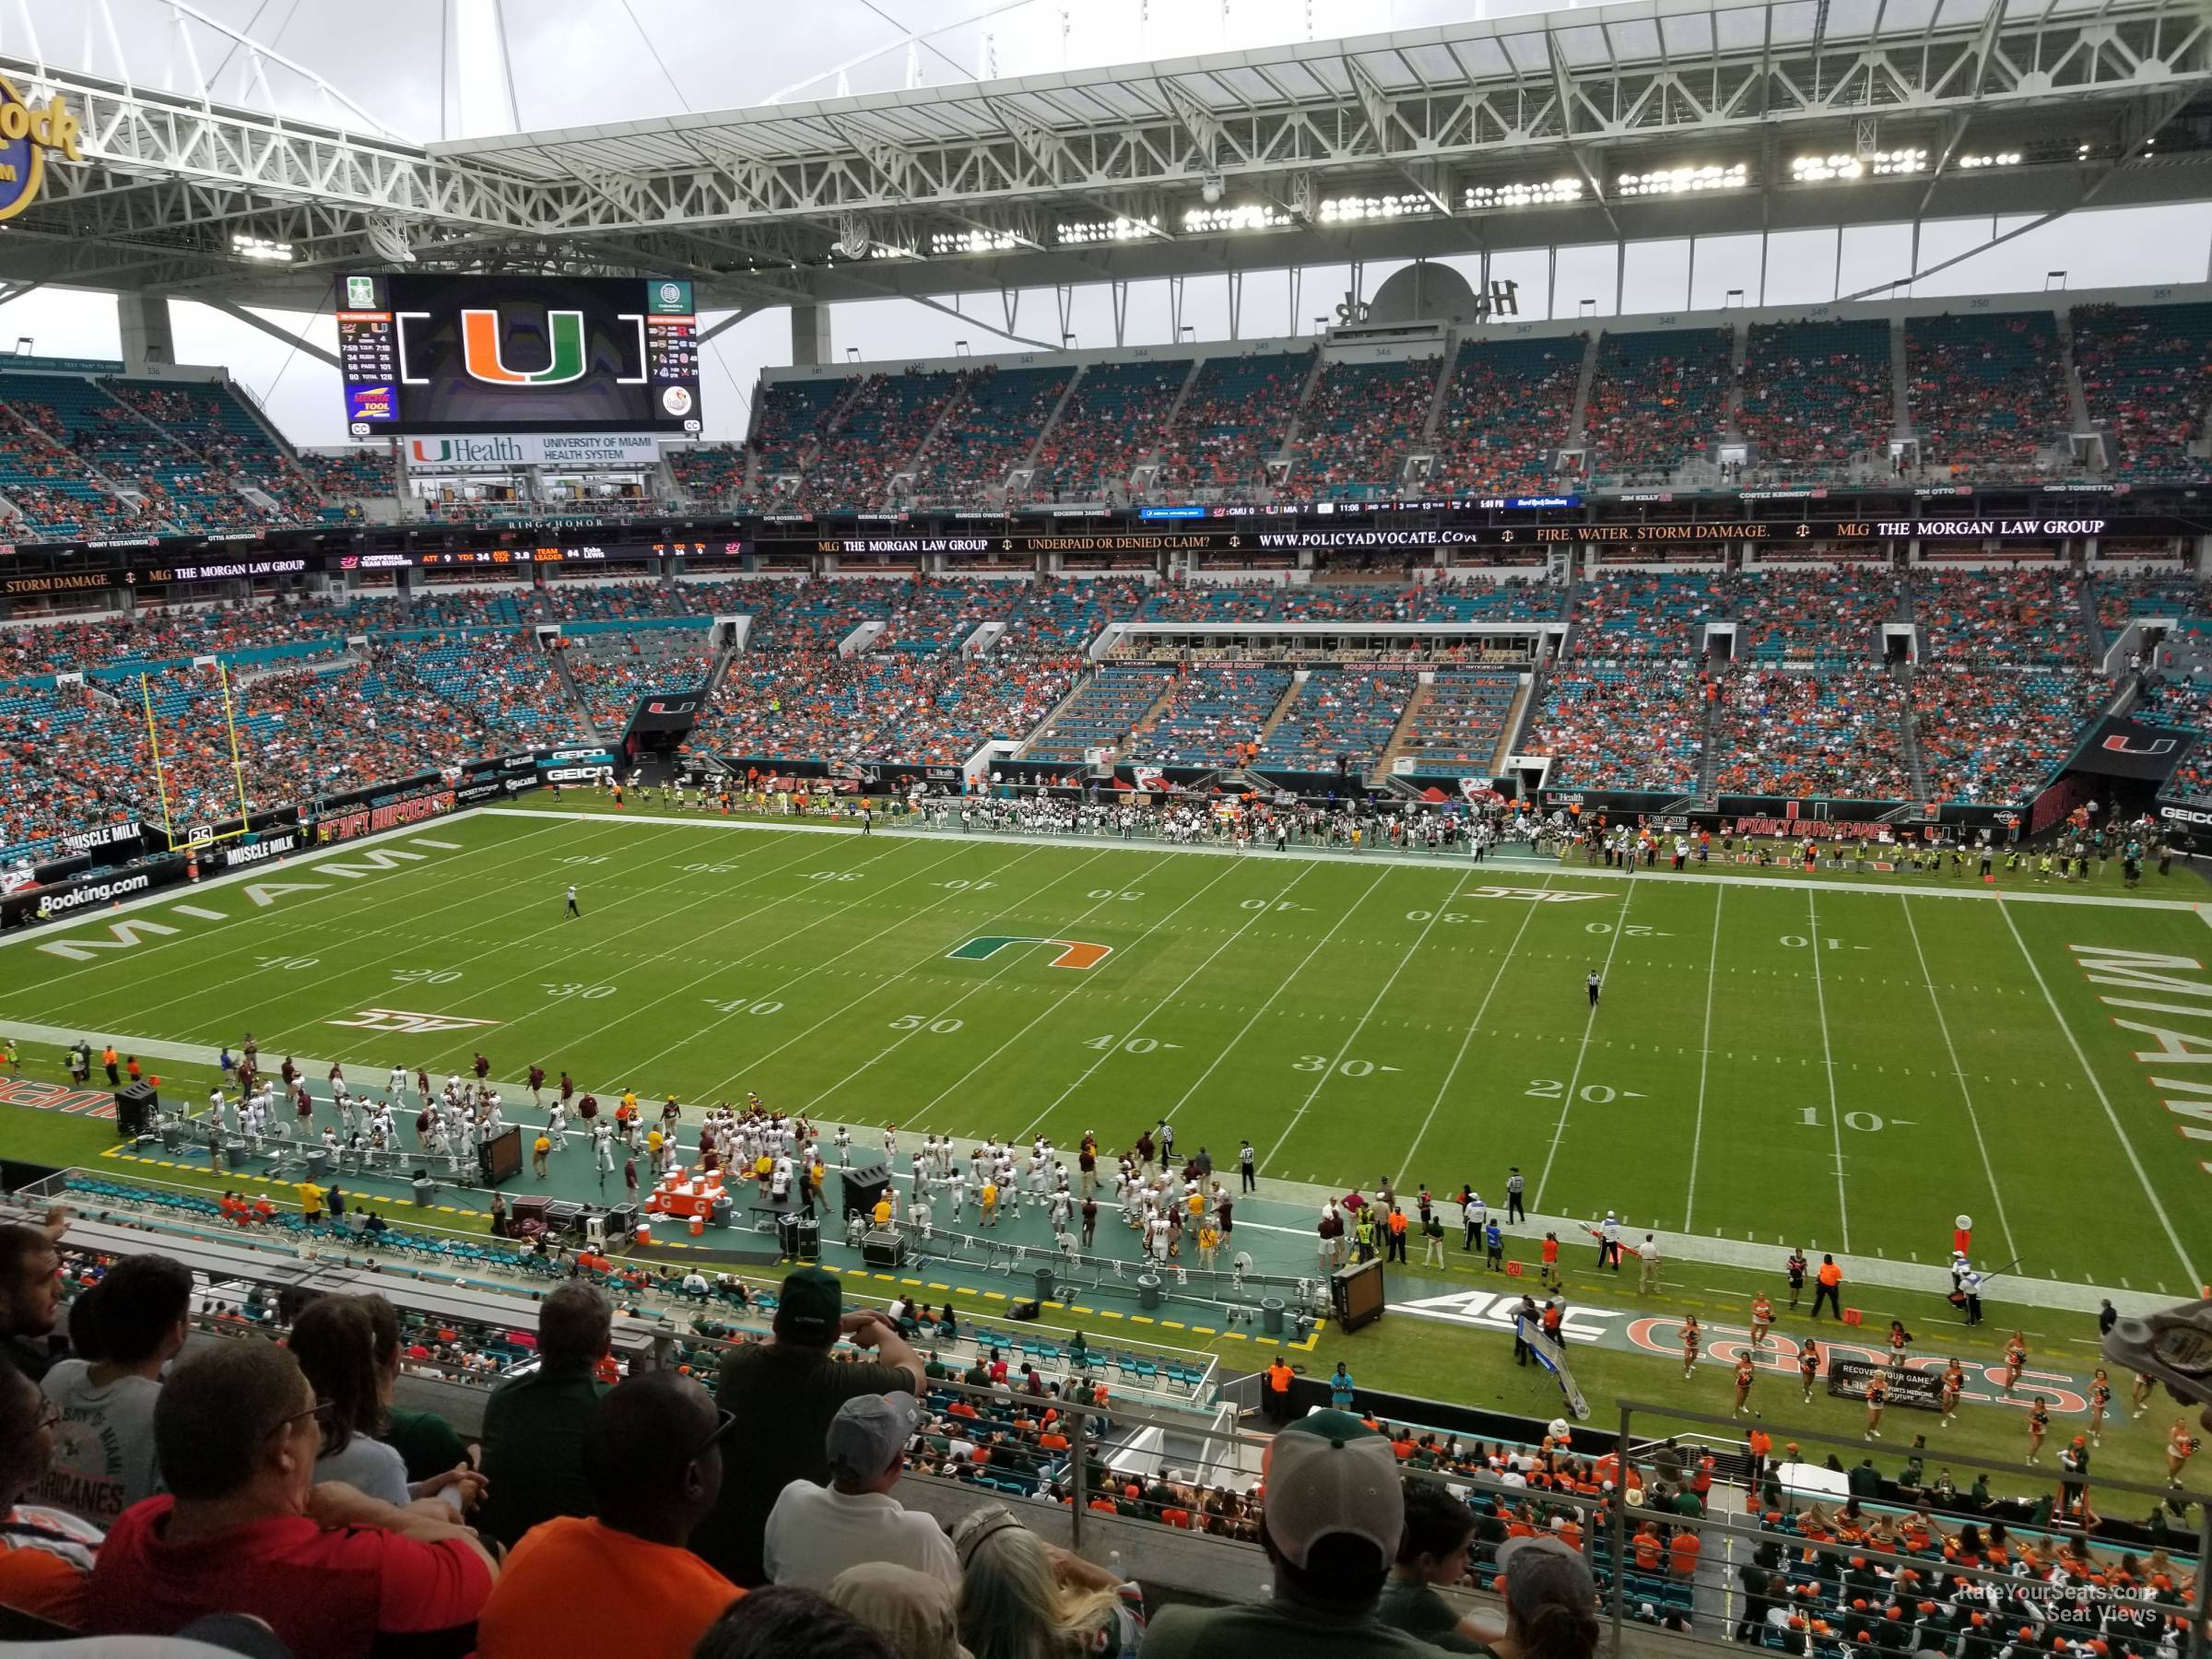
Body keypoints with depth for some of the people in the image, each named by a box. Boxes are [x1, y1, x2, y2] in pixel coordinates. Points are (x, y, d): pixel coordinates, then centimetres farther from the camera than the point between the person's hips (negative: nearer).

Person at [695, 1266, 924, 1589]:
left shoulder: (736, 1364, -12)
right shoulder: (848, 1386, -22)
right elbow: (912, 1370, 1)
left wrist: (838, 1323, 20)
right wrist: (880, 1332, 19)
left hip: (716, 1549, 3)